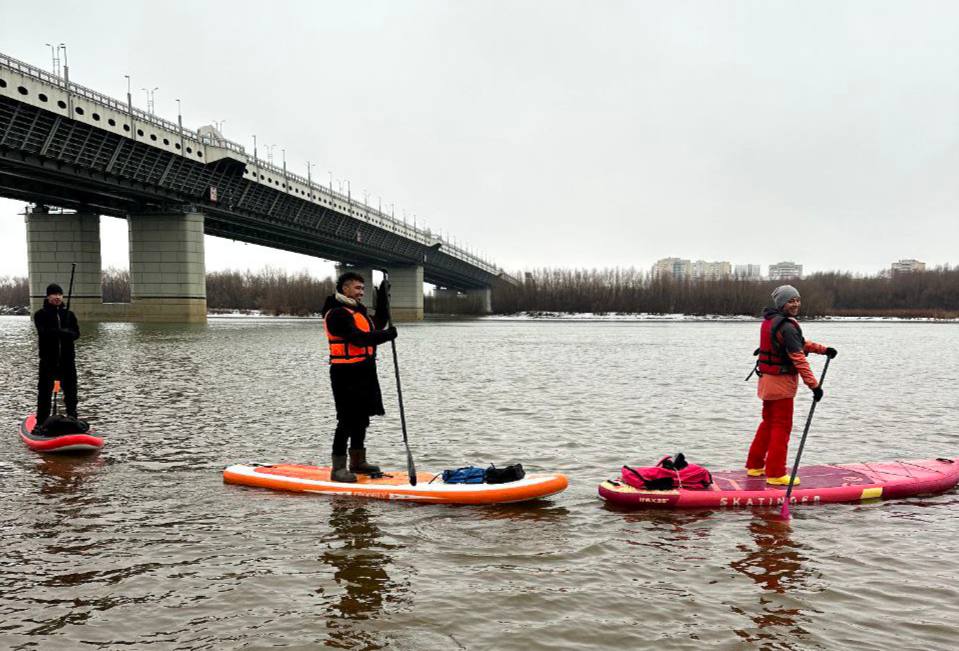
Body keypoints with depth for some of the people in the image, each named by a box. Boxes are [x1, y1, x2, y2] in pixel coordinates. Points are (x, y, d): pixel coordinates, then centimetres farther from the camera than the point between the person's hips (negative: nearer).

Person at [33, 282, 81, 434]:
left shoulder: (69, 314, 10)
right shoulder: (41, 315, 1)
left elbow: (76, 333, 0)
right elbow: (43, 332, -15)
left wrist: (55, 332, -17)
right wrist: (65, 332, -20)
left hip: (67, 359, 3)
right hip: (48, 359, -3)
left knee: (70, 390, 8)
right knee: (44, 391, -1)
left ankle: (73, 420, 17)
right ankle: (40, 423, 6)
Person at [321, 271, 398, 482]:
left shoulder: (358, 311, 18)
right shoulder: (337, 313, -14)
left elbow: (377, 325, 21)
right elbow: (358, 338, -23)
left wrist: (383, 299, 14)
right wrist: (388, 334, -18)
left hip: (364, 373, 10)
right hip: (346, 374, -10)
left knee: (361, 419, 16)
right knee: (347, 420, -8)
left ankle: (357, 462, 27)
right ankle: (338, 468, -3)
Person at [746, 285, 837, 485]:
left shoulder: (771, 320, 10)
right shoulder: (786, 327, -20)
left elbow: (799, 343, 21)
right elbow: (799, 359, -25)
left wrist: (823, 349, 14)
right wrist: (814, 385, -25)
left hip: (767, 379, 10)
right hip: (781, 381, -10)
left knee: (768, 422, 20)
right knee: (781, 427, -1)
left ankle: (755, 466, 28)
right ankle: (775, 474, 4)